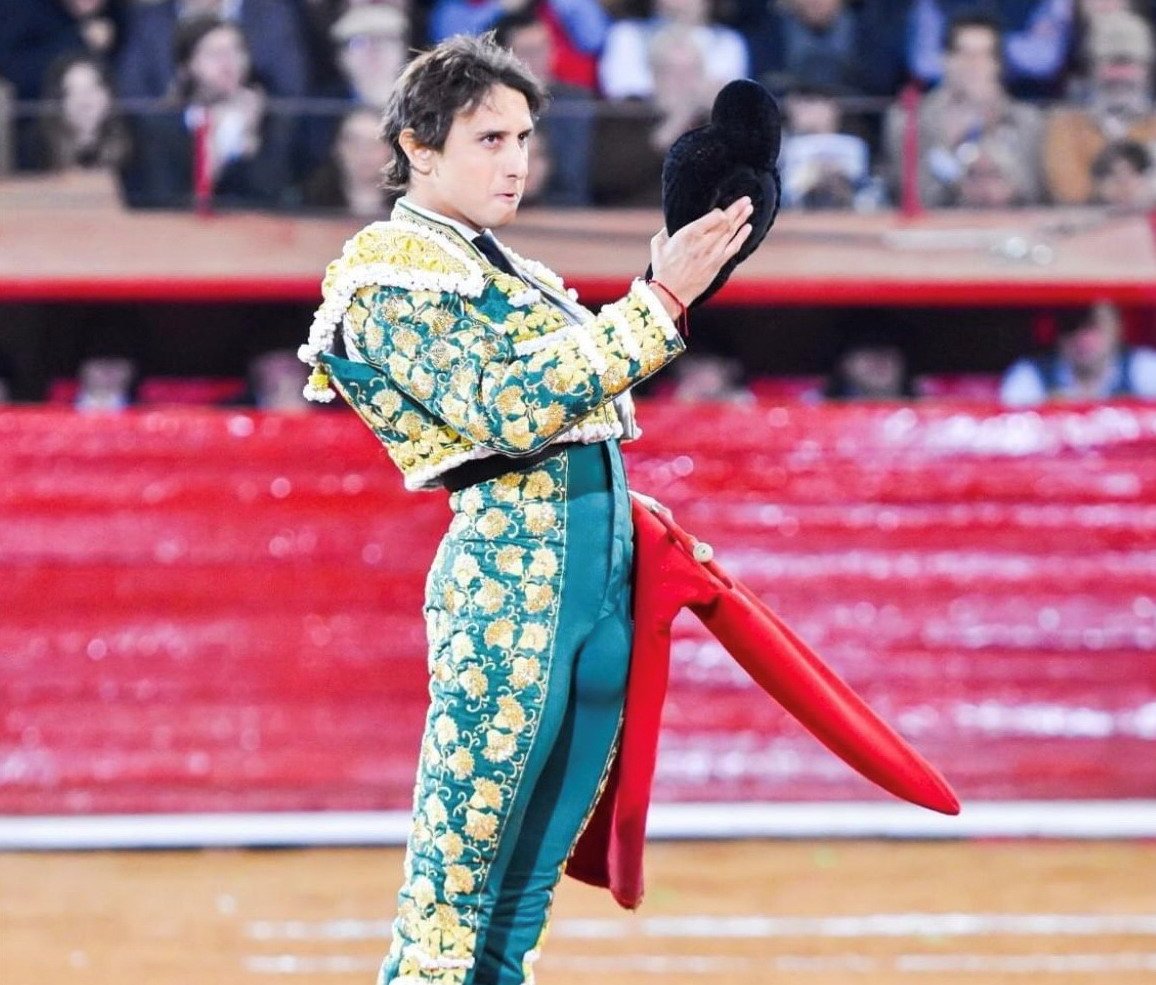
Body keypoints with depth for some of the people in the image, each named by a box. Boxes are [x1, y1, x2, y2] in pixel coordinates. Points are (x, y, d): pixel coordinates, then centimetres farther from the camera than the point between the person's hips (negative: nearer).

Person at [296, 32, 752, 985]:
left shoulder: (496, 266, 20)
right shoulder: (391, 275, -7)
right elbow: (512, 410, -19)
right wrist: (659, 302, -19)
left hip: (599, 575, 9)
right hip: (510, 575, -9)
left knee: (521, 897, 9)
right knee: (456, 890, -8)